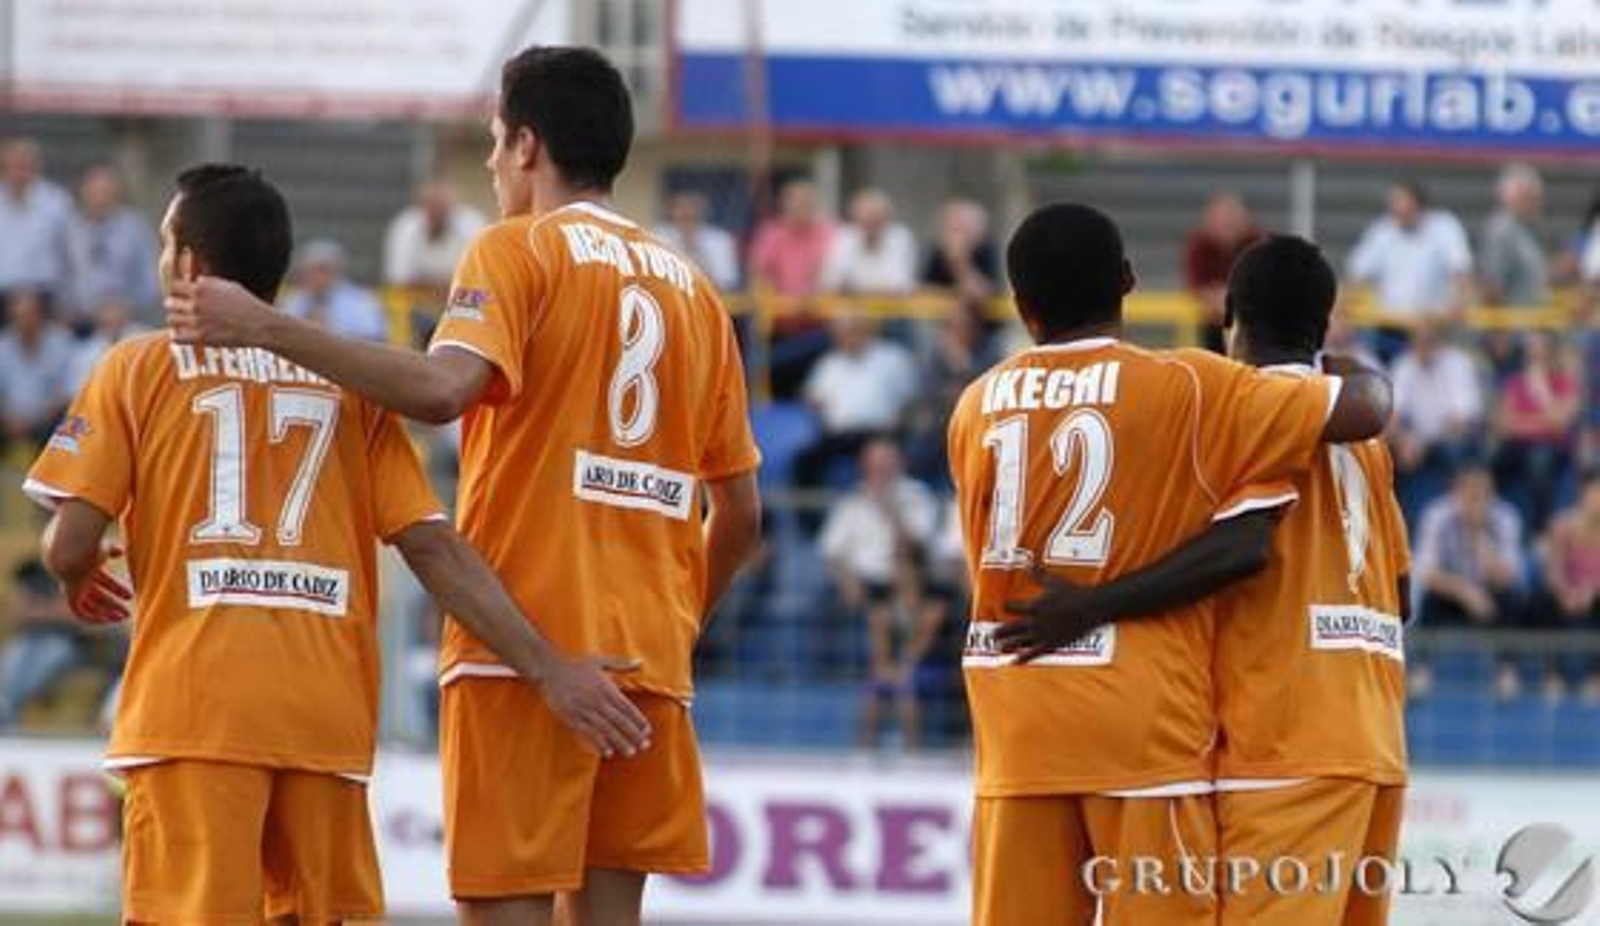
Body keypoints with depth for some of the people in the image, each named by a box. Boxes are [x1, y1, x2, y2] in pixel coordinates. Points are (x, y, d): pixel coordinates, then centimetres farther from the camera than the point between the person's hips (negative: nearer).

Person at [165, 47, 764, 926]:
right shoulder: (692, 288, 17)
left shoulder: (519, 251, -1)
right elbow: (740, 513, 17)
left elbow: (443, 387, -21)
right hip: (648, 656, 6)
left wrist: (268, 329, -20)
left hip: (526, 640, -6)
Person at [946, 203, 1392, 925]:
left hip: (1016, 725, 4)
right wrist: (1366, 377, 16)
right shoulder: (1186, 388, -4)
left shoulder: (977, 406, 8)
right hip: (1142, 717, -4)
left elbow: (990, 563, 14)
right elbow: (1363, 411, -5)